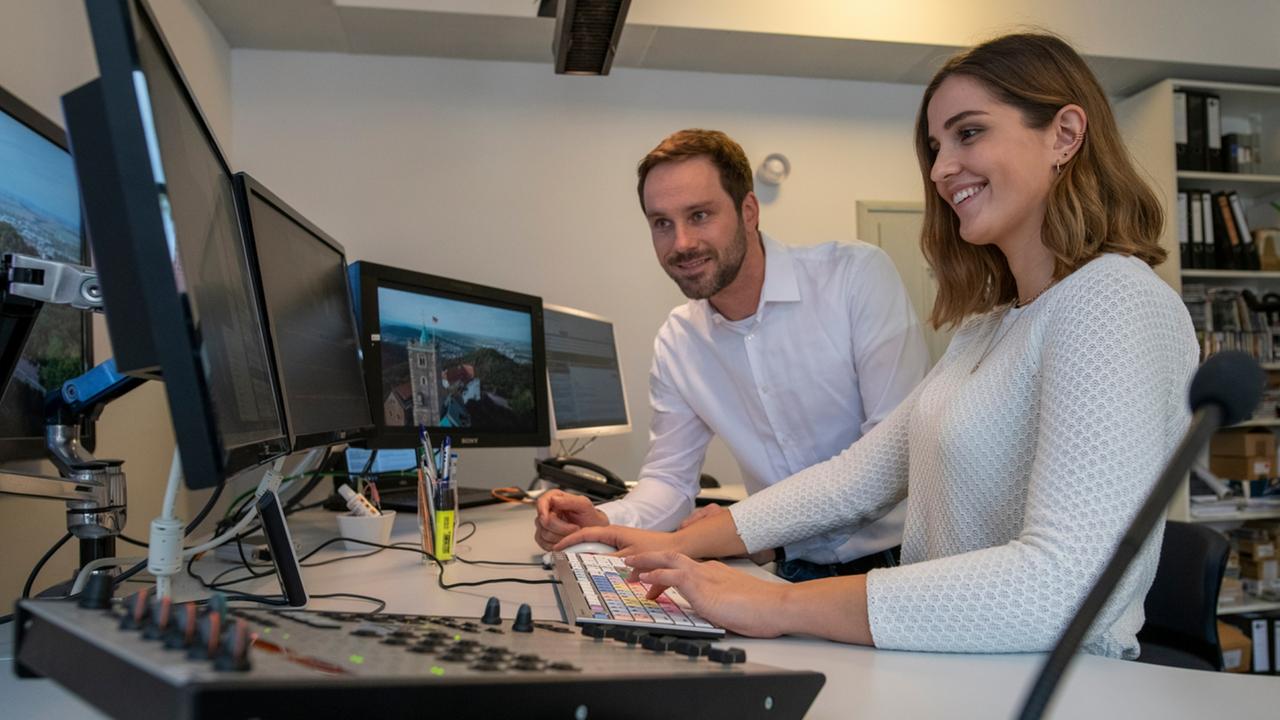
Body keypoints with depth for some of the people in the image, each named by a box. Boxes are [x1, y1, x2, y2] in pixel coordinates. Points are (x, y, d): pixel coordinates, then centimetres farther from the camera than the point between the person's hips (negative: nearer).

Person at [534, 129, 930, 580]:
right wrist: (603, 523, -12)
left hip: (898, 561, -4)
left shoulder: (859, 275, -11)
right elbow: (670, 479, 10)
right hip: (796, 573, 4)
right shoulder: (676, 343, 3)